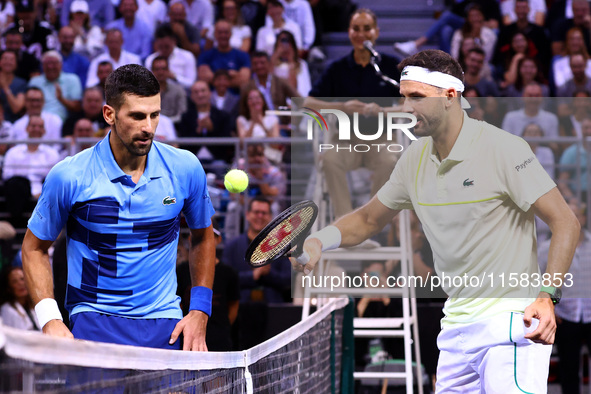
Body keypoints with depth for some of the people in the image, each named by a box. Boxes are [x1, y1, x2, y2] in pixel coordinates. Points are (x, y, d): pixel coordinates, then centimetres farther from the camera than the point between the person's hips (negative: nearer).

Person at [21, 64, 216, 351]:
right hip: (93, 318, -3)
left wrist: (199, 311, 8)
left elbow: (203, 236, 17)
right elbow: (34, 247, 6)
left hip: (165, 326, 3)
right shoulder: (69, 176, -7)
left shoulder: (186, 168, 0)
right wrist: (49, 320, -7)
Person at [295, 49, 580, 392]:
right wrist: (320, 241, 0)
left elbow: (566, 223, -12)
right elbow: (368, 219, 21)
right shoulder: (414, 159, 9)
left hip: (510, 321, -7)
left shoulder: (503, 149, -12)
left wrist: (548, 297, -23)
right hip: (456, 325, 7)